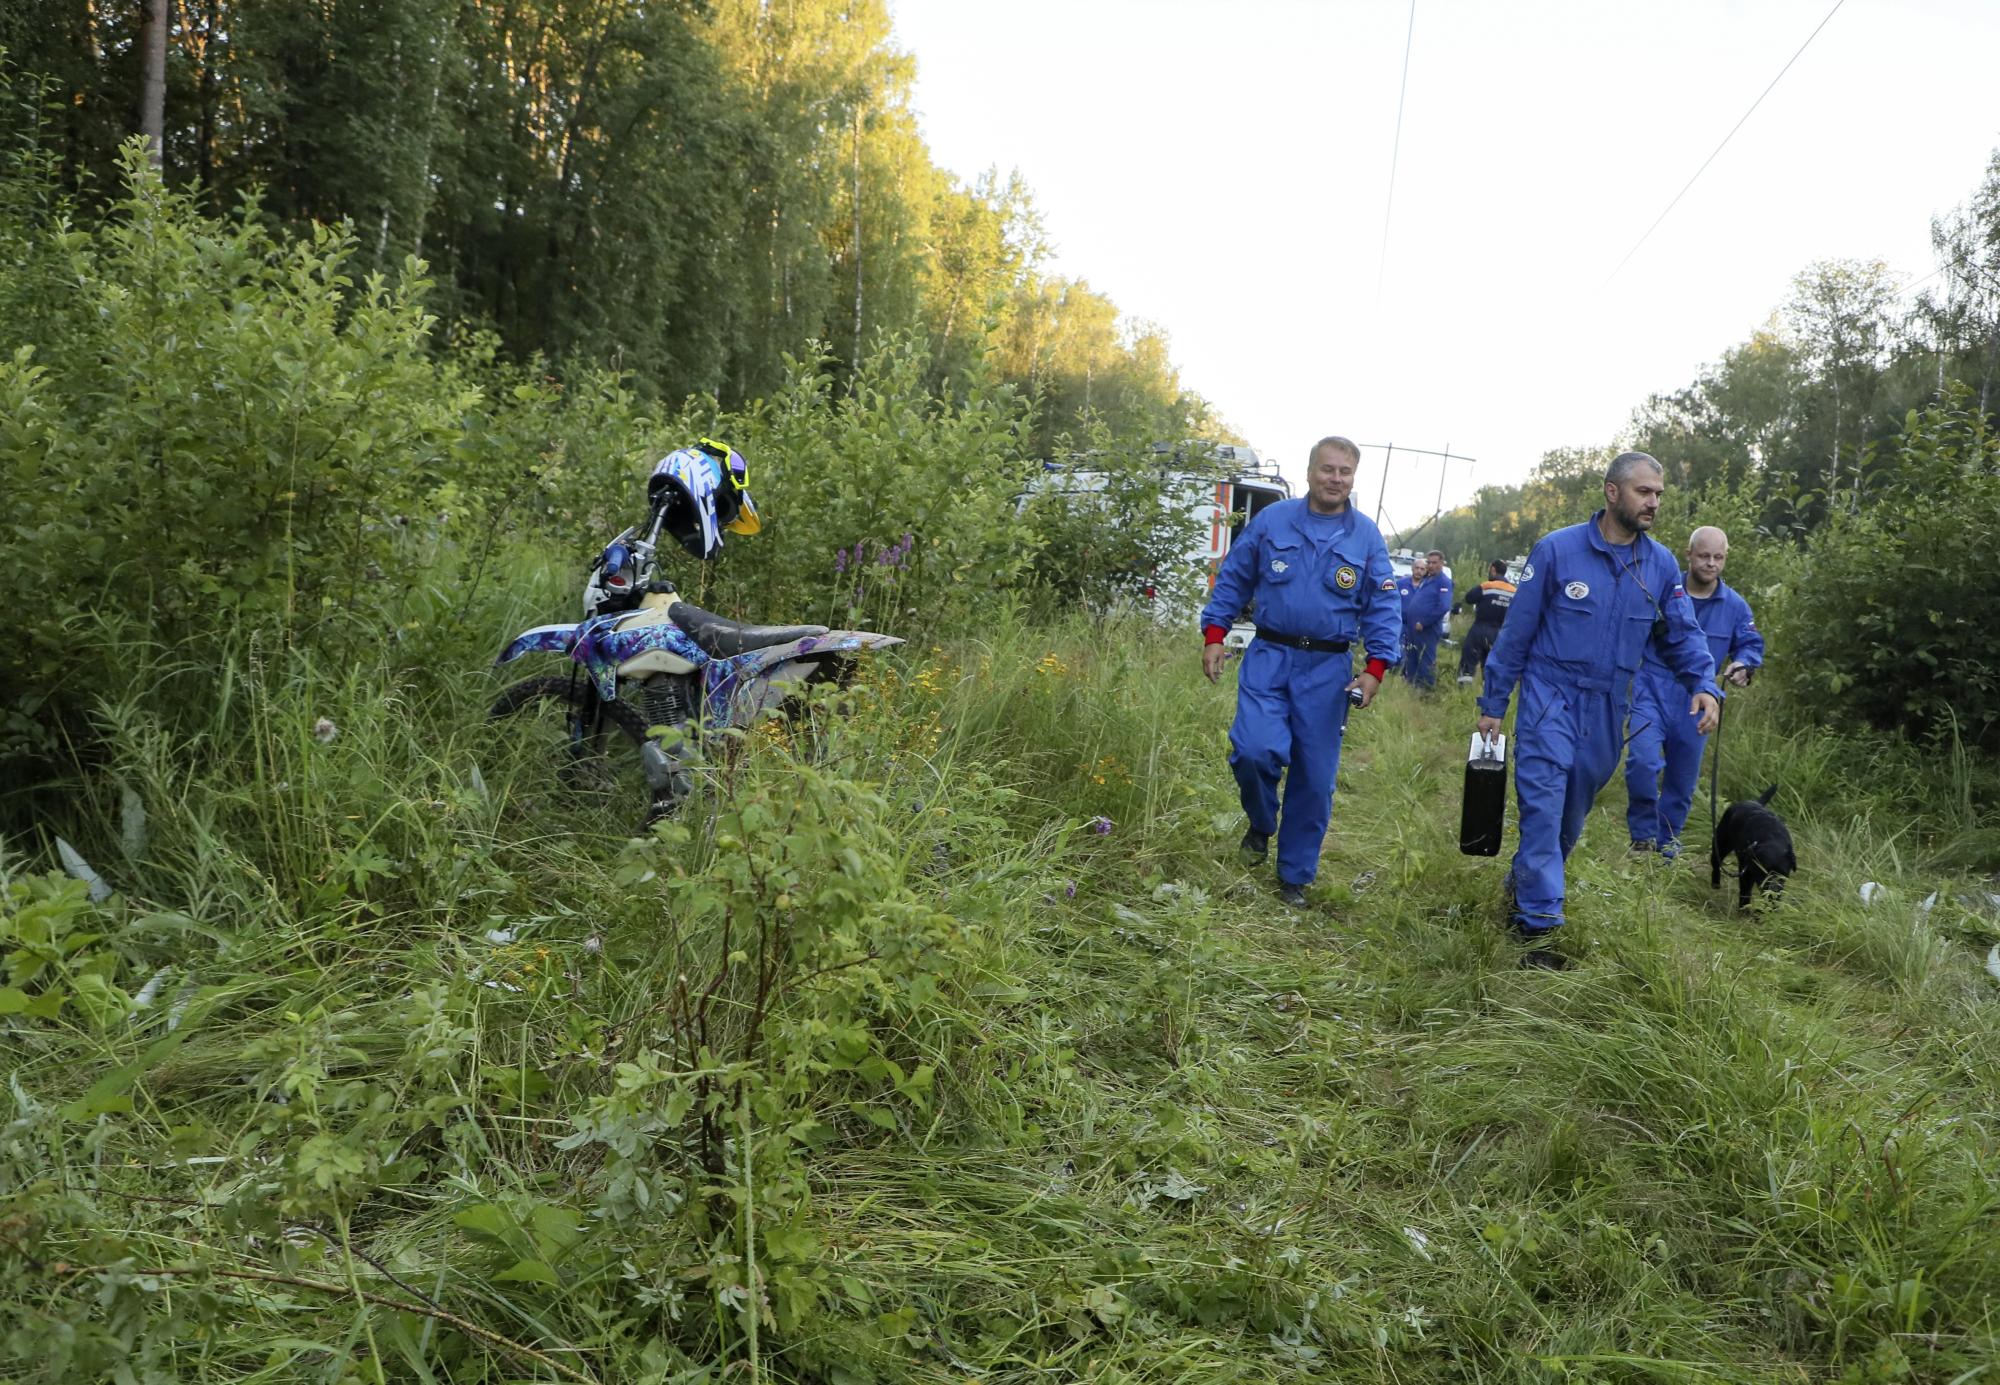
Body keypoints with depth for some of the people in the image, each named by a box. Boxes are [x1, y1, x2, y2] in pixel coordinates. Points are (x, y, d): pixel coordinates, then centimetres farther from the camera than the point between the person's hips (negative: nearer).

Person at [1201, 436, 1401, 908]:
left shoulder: (1367, 536, 4)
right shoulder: (1271, 520, 2)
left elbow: (1382, 607, 5)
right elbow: (1232, 579, 7)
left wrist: (1375, 668, -6)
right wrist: (1214, 634, -2)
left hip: (1328, 669, 1)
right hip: (1269, 657, -1)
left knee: (1315, 776, 5)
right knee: (1256, 749, -20)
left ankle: (1295, 876, 22)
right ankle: (1261, 825, 14)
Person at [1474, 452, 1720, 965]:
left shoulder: (1661, 565, 3)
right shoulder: (1557, 550, -8)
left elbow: (1683, 633, 8)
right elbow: (1516, 631, -4)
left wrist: (1703, 685, -13)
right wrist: (1492, 703, -1)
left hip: (1608, 707, 5)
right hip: (1551, 695, -5)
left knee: (1573, 813, 15)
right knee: (1544, 804, -14)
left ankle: (1523, 884, 36)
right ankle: (1538, 923, -11)